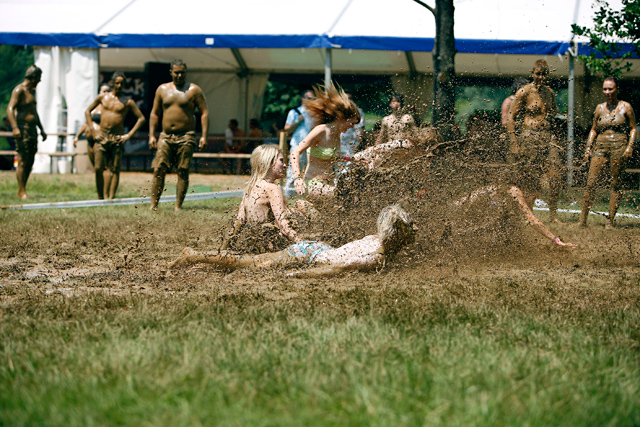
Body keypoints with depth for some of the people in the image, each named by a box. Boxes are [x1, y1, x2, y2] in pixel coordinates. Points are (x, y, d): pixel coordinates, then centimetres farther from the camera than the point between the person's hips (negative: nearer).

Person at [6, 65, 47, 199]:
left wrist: (41, 129, 30)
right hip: (22, 129, -9)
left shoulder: (32, 91, 20)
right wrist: (15, 128, -29)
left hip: (32, 129, 9)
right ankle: (22, 192, -10)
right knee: (22, 161, -10)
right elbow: (10, 109, -18)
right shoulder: (19, 90, -8)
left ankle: (21, 191, 10)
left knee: (30, 162, 6)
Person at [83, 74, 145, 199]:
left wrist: (129, 135, -4)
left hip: (117, 137, -1)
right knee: (98, 168, -6)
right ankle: (100, 198, 2)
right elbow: (88, 111, 17)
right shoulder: (102, 97, 9)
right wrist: (92, 131, 7)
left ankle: (111, 198, -3)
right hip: (102, 136, 1)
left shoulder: (128, 101, 3)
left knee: (115, 169, -3)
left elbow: (141, 118, 4)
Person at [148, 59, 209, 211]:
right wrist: (151, 135, 7)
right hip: (165, 136, 3)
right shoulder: (162, 89, 12)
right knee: (158, 170, -7)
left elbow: (204, 112, 1)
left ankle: (178, 206, 1)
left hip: (185, 137, -3)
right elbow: (154, 113, 16)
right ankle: (153, 205, -6)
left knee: (183, 172, -4)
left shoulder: (194, 90, 3)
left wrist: (204, 136, -8)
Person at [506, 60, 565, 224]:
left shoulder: (549, 92, 11)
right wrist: (514, 143, -12)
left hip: (547, 137, 5)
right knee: (530, 181, -4)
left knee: (556, 176, -5)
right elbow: (510, 118, -6)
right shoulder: (524, 92, -6)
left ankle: (553, 215, 5)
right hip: (529, 138, -5)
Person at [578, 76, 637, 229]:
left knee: (615, 185, -1)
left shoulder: (625, 107, 4)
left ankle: (610, 221, 4)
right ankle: (583, 219, -4)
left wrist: (629, 146, -8)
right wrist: (588, 147, 8)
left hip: (618, 148, -3)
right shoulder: (600, 108, 13)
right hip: (600, 147, 3)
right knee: (591, 183, -6)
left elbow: (633, 128, 5)